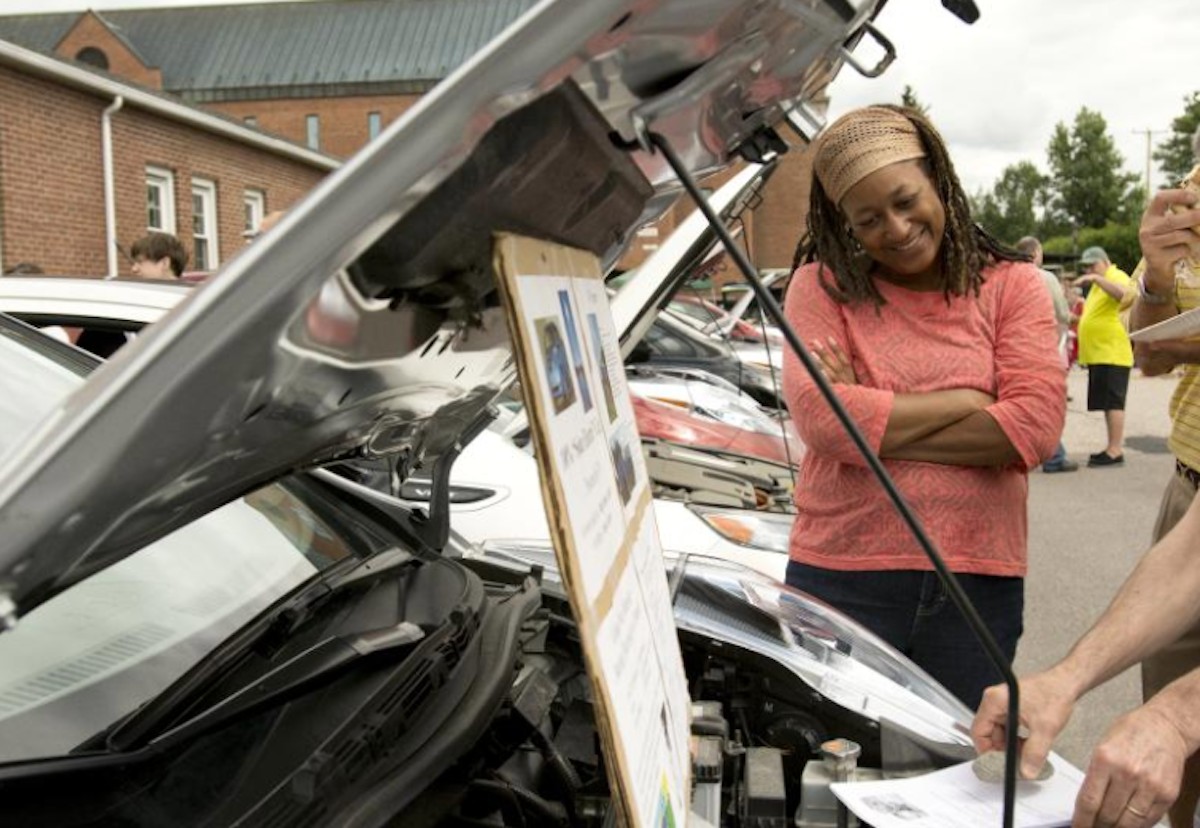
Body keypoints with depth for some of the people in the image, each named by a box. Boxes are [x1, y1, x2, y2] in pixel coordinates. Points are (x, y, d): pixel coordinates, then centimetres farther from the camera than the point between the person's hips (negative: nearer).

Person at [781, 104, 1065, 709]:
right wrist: (970, 399, -12)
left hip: (979, 584, 1)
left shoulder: (1013, 285, 3)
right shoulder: (823, 287, 0)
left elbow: (1038, 426, -11)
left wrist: (872, 417, -13)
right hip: (842, 580, -1)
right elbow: (819, 417, -16)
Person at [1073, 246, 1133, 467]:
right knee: (1106, 403, 11)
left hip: (1112, 354, -10)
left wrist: (1097, 278, -33)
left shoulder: (1117, 276, -7)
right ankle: (1111, 448, 15)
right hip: (1098, 354, 10)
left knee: (1114, 402, -10)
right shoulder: (1098, 284, 21)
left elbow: (1124, 294, -31)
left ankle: (1115, 451, -10)